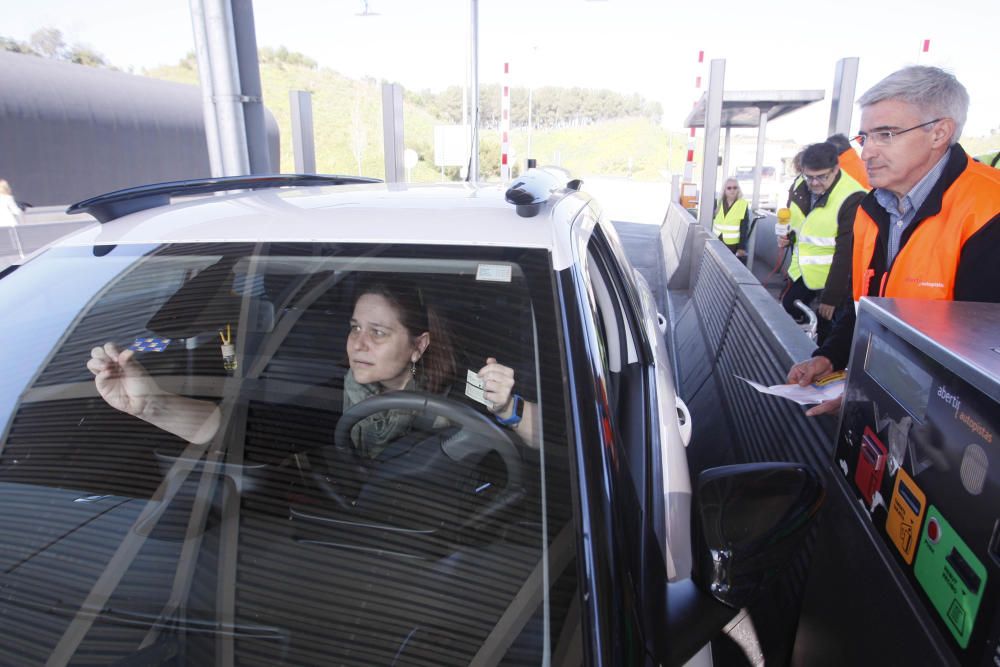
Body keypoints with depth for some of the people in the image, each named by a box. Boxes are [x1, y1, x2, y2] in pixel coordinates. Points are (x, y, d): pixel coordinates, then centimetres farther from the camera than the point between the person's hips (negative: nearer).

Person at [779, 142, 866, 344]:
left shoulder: (852, 198, -23)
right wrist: (788, 236, -3)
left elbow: (846, 254, -22)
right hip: (801, 272, 7)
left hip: (832, 279, -7)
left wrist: (831, 297, -20)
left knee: (825, 337, 2)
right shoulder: (800, 186, -1)